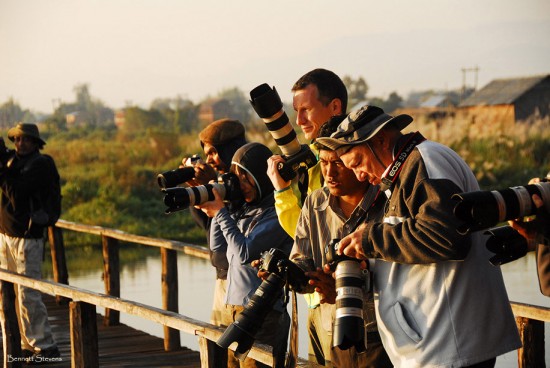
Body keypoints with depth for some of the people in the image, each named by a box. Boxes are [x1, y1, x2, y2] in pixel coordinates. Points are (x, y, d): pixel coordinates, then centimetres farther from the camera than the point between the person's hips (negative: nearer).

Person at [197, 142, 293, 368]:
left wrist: (220, 212, -9)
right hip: (231, 307, 8)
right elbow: (218, 248, 21)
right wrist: (216, 212, 10)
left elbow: (245, 253, -16)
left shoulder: (277, 212, -10)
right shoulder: (244, 210, 14)